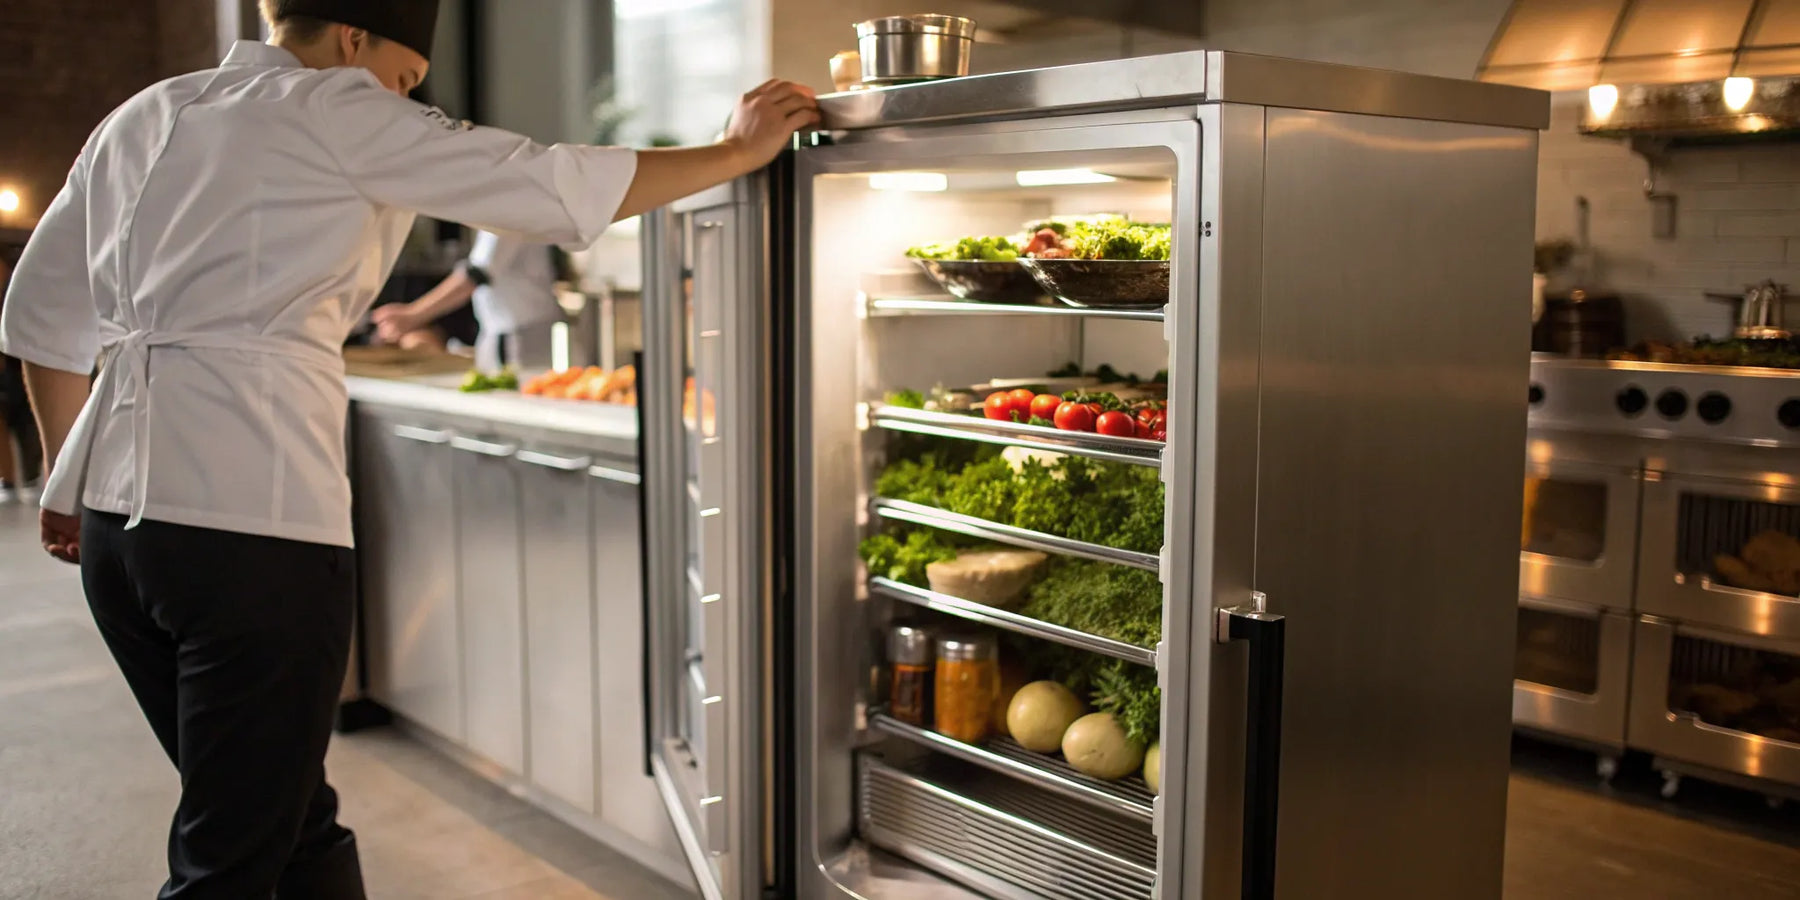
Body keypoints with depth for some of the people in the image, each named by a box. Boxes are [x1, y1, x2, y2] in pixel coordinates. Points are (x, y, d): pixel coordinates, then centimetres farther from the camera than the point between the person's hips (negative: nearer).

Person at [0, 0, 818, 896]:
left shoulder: (137, 120, 18)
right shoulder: (330, 112, -3)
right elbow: (558, 188, -5)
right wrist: (738, 151, 5)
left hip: (114, 511, 8)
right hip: (251, 520, -8)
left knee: (295, 821, 18)